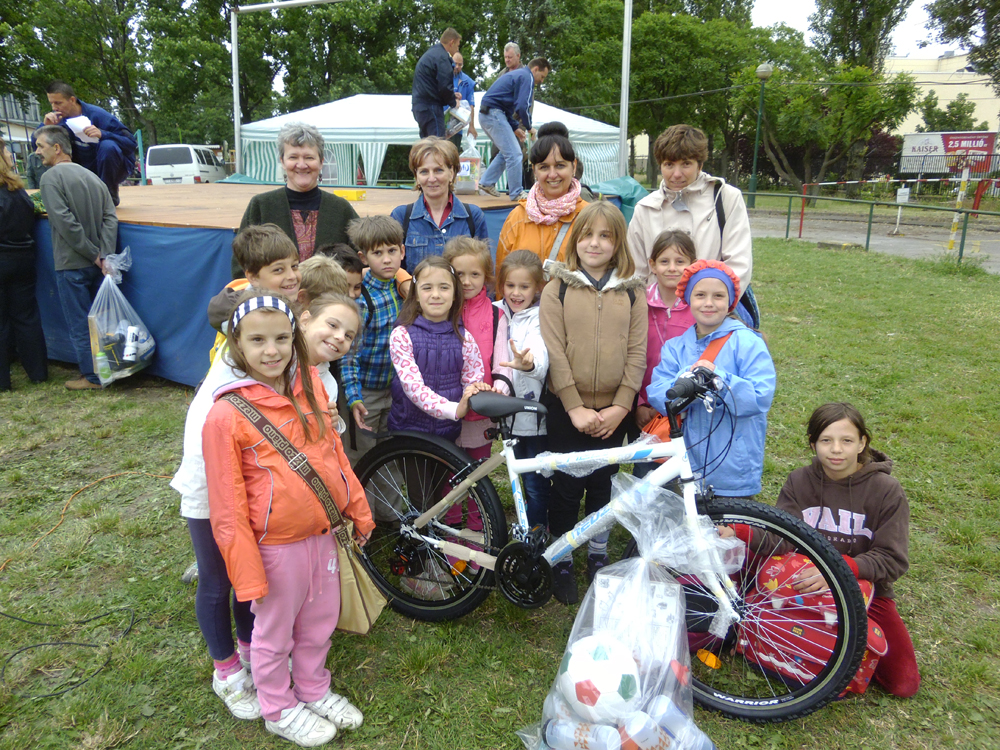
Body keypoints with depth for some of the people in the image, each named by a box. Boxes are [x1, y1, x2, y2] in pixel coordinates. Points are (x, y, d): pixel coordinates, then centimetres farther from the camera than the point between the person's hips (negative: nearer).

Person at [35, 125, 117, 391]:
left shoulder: (51, 177, -11)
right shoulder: (91, 176, 8)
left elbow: (65, 222, -21)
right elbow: (110, 218, -2)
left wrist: (94, 254, -14)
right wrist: (105, 255, -10)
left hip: (72, 265, -6)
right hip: (97, 263, 6)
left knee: (79, 326, 4)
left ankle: (93, 377, 11)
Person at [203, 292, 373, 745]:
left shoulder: (309, 386, -3)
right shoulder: (227, 414, -20)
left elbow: (333, 450, 8)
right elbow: (228, 507, -16)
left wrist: (358, 510, 12)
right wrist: (247, 573, -14)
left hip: (322, 533, 5)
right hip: (276, 545, -5)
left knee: (321, 621, 22)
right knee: (275, 633, 16)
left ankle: (315, 690, 48)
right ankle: (279, 711, 41)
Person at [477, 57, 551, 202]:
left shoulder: (517, 74, 26)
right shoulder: (527, 77, -7)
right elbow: (523, 107, -18)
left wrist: (515, 128, 22)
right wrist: (529, 127, -2)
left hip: (485, 114, 10)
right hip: (494, 114, -10)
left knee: (506, 152, 20)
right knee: (514, 154, -9)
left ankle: (486, 183, 21)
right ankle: (516, 194, -5)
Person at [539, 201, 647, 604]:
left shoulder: (633, 292, 3)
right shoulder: (558, 288, -3)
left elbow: (636, 353, 0)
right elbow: (554, 351, -8)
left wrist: (621, 406, -9)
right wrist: (575, 406, -13)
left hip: (612, 411, 2)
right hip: (567, 408, -2)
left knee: (603, 485, 13)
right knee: (567, 487, 6)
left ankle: (598, 556, 33)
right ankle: (561, 561, 24)